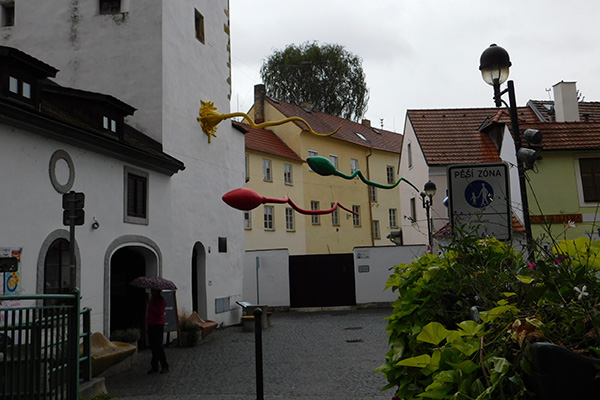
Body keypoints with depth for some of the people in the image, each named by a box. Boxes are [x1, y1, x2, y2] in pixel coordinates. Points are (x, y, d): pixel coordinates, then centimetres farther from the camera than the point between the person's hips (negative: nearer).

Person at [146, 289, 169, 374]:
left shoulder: (161, 300, -10)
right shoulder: (152, 299, 15)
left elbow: (160, 313, -21)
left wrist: (152, 306, -22)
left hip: (158, 325, -8)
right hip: (150, 324, 8)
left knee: (158, 346, -7)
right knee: (153, 346, 11)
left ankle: (165, 366, 1)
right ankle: (154, 367, 19)